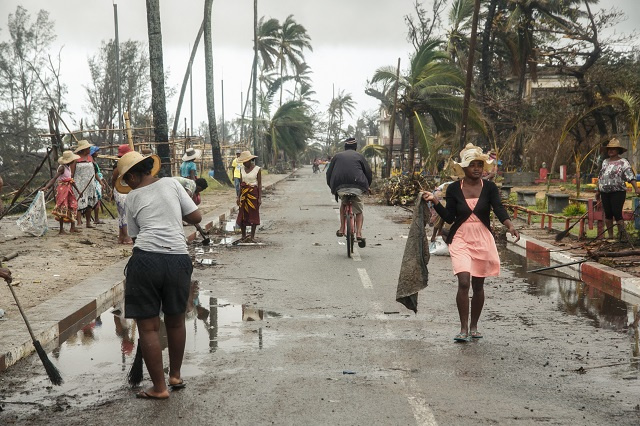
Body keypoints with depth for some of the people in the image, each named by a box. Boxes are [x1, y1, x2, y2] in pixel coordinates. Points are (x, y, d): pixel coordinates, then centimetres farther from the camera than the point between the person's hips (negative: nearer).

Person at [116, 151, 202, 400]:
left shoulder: (133, 198, 10)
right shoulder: (171, 183, 10)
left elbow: (135, 236, 13)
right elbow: (196, 218, 8)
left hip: (145, 260, -2)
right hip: (178, 259, 2)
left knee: (148, 326, 7)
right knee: (176, 321, 20)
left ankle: (159, 388, 11)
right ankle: (175, 376, 36)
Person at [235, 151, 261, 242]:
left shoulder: (257, 169, -7)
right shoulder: (242, 169, 7)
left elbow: (260, 184, -6)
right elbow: (241, 184, 12)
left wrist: (260, 197, -11)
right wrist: (238, 197, 10)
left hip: (253, 194, -5)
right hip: (244, 194, 5)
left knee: (253, 215, 1)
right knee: (242, 215, 4)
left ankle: (252, 237, 9)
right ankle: (244, 236, 15)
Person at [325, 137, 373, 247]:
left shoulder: (337, 156, 19)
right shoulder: (359, 156, 15)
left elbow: (329, 173, 17)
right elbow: (368, 173, 12)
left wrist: (332, 187, 27)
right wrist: (366, 187, 25)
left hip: (340, 188, 2)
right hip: (356, 187, -2)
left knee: (343, 203, 30)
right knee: (359, 210, 13)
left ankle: (342, 229, 19)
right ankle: (359, 233, -6)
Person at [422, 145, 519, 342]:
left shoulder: (489, 187, -1)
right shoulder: (454, 188, -1)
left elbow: (499, 210, -13)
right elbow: (449, 217, 0)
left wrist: (510, 226, -31)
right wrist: (435, 201, -12)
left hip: (483, 239, 1)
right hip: (461, 239, -1)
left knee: (478, 285, 9)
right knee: (463, 282, -16)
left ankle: (473, 327, 25)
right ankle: (464, 328, -5)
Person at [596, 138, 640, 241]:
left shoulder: (623, 162, -4)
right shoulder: (605, 162, 15)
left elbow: (630, 176, -15)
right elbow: (600, 177, 21)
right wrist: (598, 191, 23)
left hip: (618, 192, -6)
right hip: (605, 193, 6)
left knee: (617, 213, -11)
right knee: (608, 214, 7)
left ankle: (623, 235, -4)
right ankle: (610, 236, 14)